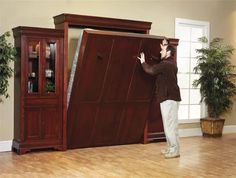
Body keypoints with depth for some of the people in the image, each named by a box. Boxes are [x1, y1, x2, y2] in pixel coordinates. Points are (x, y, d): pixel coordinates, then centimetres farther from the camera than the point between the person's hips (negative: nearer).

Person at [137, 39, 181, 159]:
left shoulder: (166, 64, -15)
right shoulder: (170, 63, 17)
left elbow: (151, 70, -20)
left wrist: (143, 62, -2)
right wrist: (165, 47, 39)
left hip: (169, 98, -10)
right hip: (169, 97, 10)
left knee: (170, 124, -8)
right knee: (169, 124, 14)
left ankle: (174, 151, -4)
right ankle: (171, 148, 20)